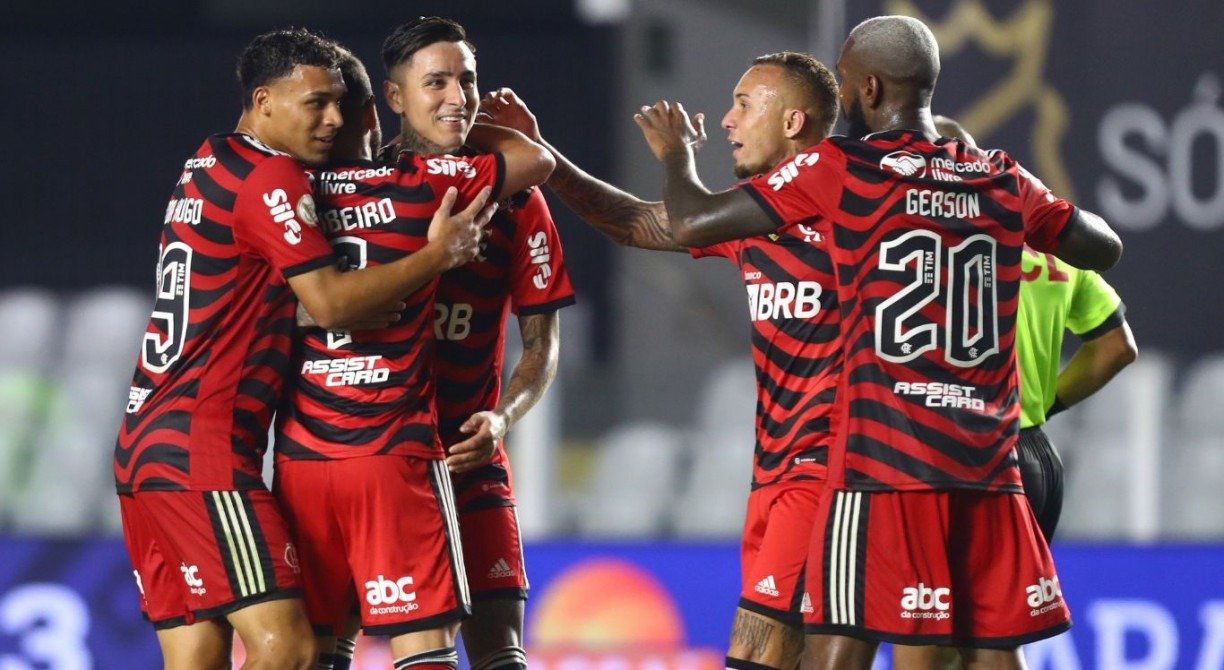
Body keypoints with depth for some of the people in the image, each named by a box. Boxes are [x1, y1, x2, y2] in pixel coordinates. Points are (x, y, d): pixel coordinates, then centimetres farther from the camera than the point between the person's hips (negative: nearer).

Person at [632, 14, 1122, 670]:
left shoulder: (840, 168, -3)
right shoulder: (1003, 180, 10)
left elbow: (692, 224, -2)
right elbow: (1103, 248, 24)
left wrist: (675, 153, 18)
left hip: (882, 465, -4)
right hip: (989, 468, 4)